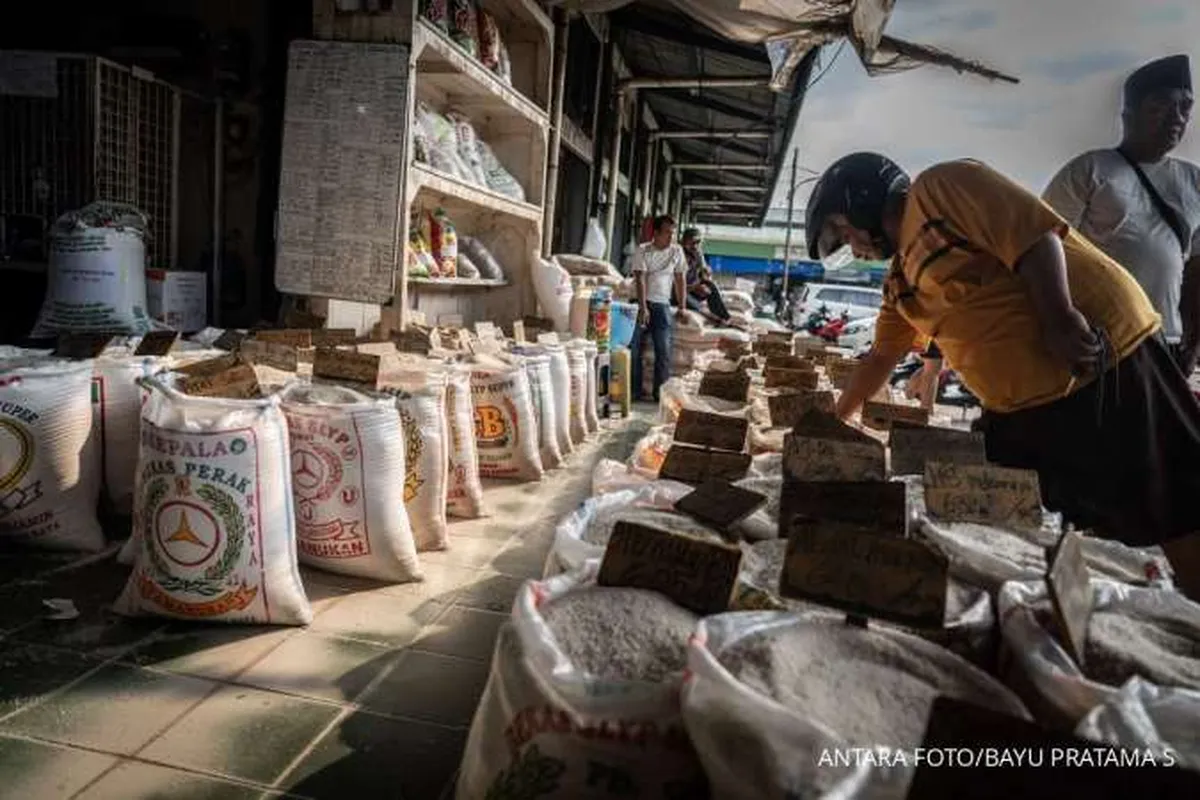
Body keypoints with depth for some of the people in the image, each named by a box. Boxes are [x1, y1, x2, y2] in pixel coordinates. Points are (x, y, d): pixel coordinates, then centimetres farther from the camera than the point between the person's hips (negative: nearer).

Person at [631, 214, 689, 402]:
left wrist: (682, 307, 7)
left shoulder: (676, 251, 5)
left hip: (662, 305, 2)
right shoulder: (643, 250, -4)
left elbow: (679, 279, 10)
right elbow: (640, 279, -12)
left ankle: (661, 392, 4)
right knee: (635, 348, -4)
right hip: (642, 304, -2)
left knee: (664, 350, -3)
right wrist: (643, 307, -21)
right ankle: (636, 391, 5)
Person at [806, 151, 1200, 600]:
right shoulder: (900, 280, 18)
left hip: (1103, 358, -8)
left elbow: (1032, 232, -17)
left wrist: (1060, 321, -27)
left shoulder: (939, 187, -6)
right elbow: (880, 357, 27)